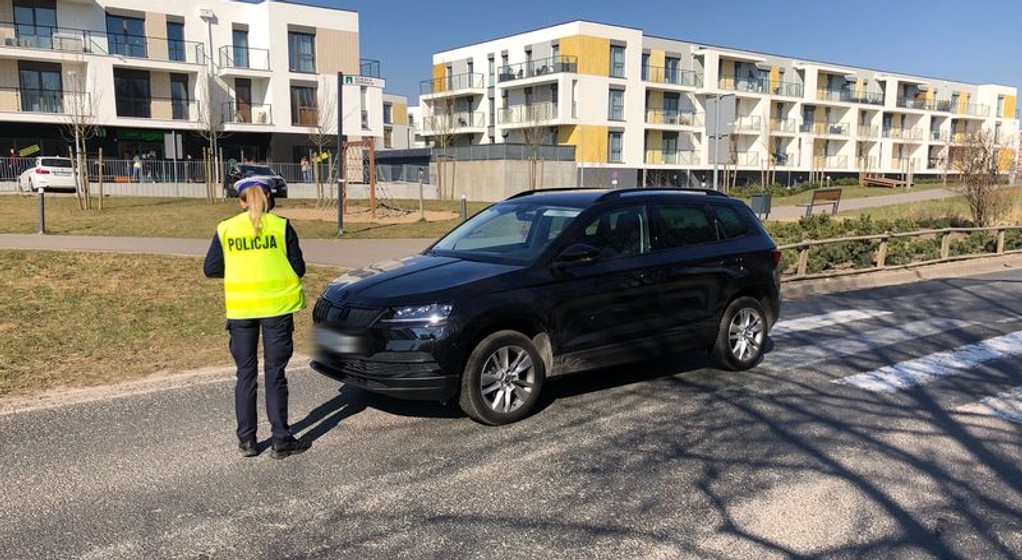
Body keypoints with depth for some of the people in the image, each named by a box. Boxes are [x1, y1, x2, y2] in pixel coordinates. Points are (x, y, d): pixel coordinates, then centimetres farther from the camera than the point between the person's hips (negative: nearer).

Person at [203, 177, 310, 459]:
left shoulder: (226, 229, 2)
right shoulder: (281, 226, -4)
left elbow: (210, 269, 6)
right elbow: (298, 268, -2)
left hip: (240, 309, 2)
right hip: (277, 307, -2)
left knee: (245, 375, 12)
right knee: (275, 374, 5)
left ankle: (246, 440, 17)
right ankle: (281, 441, 8)